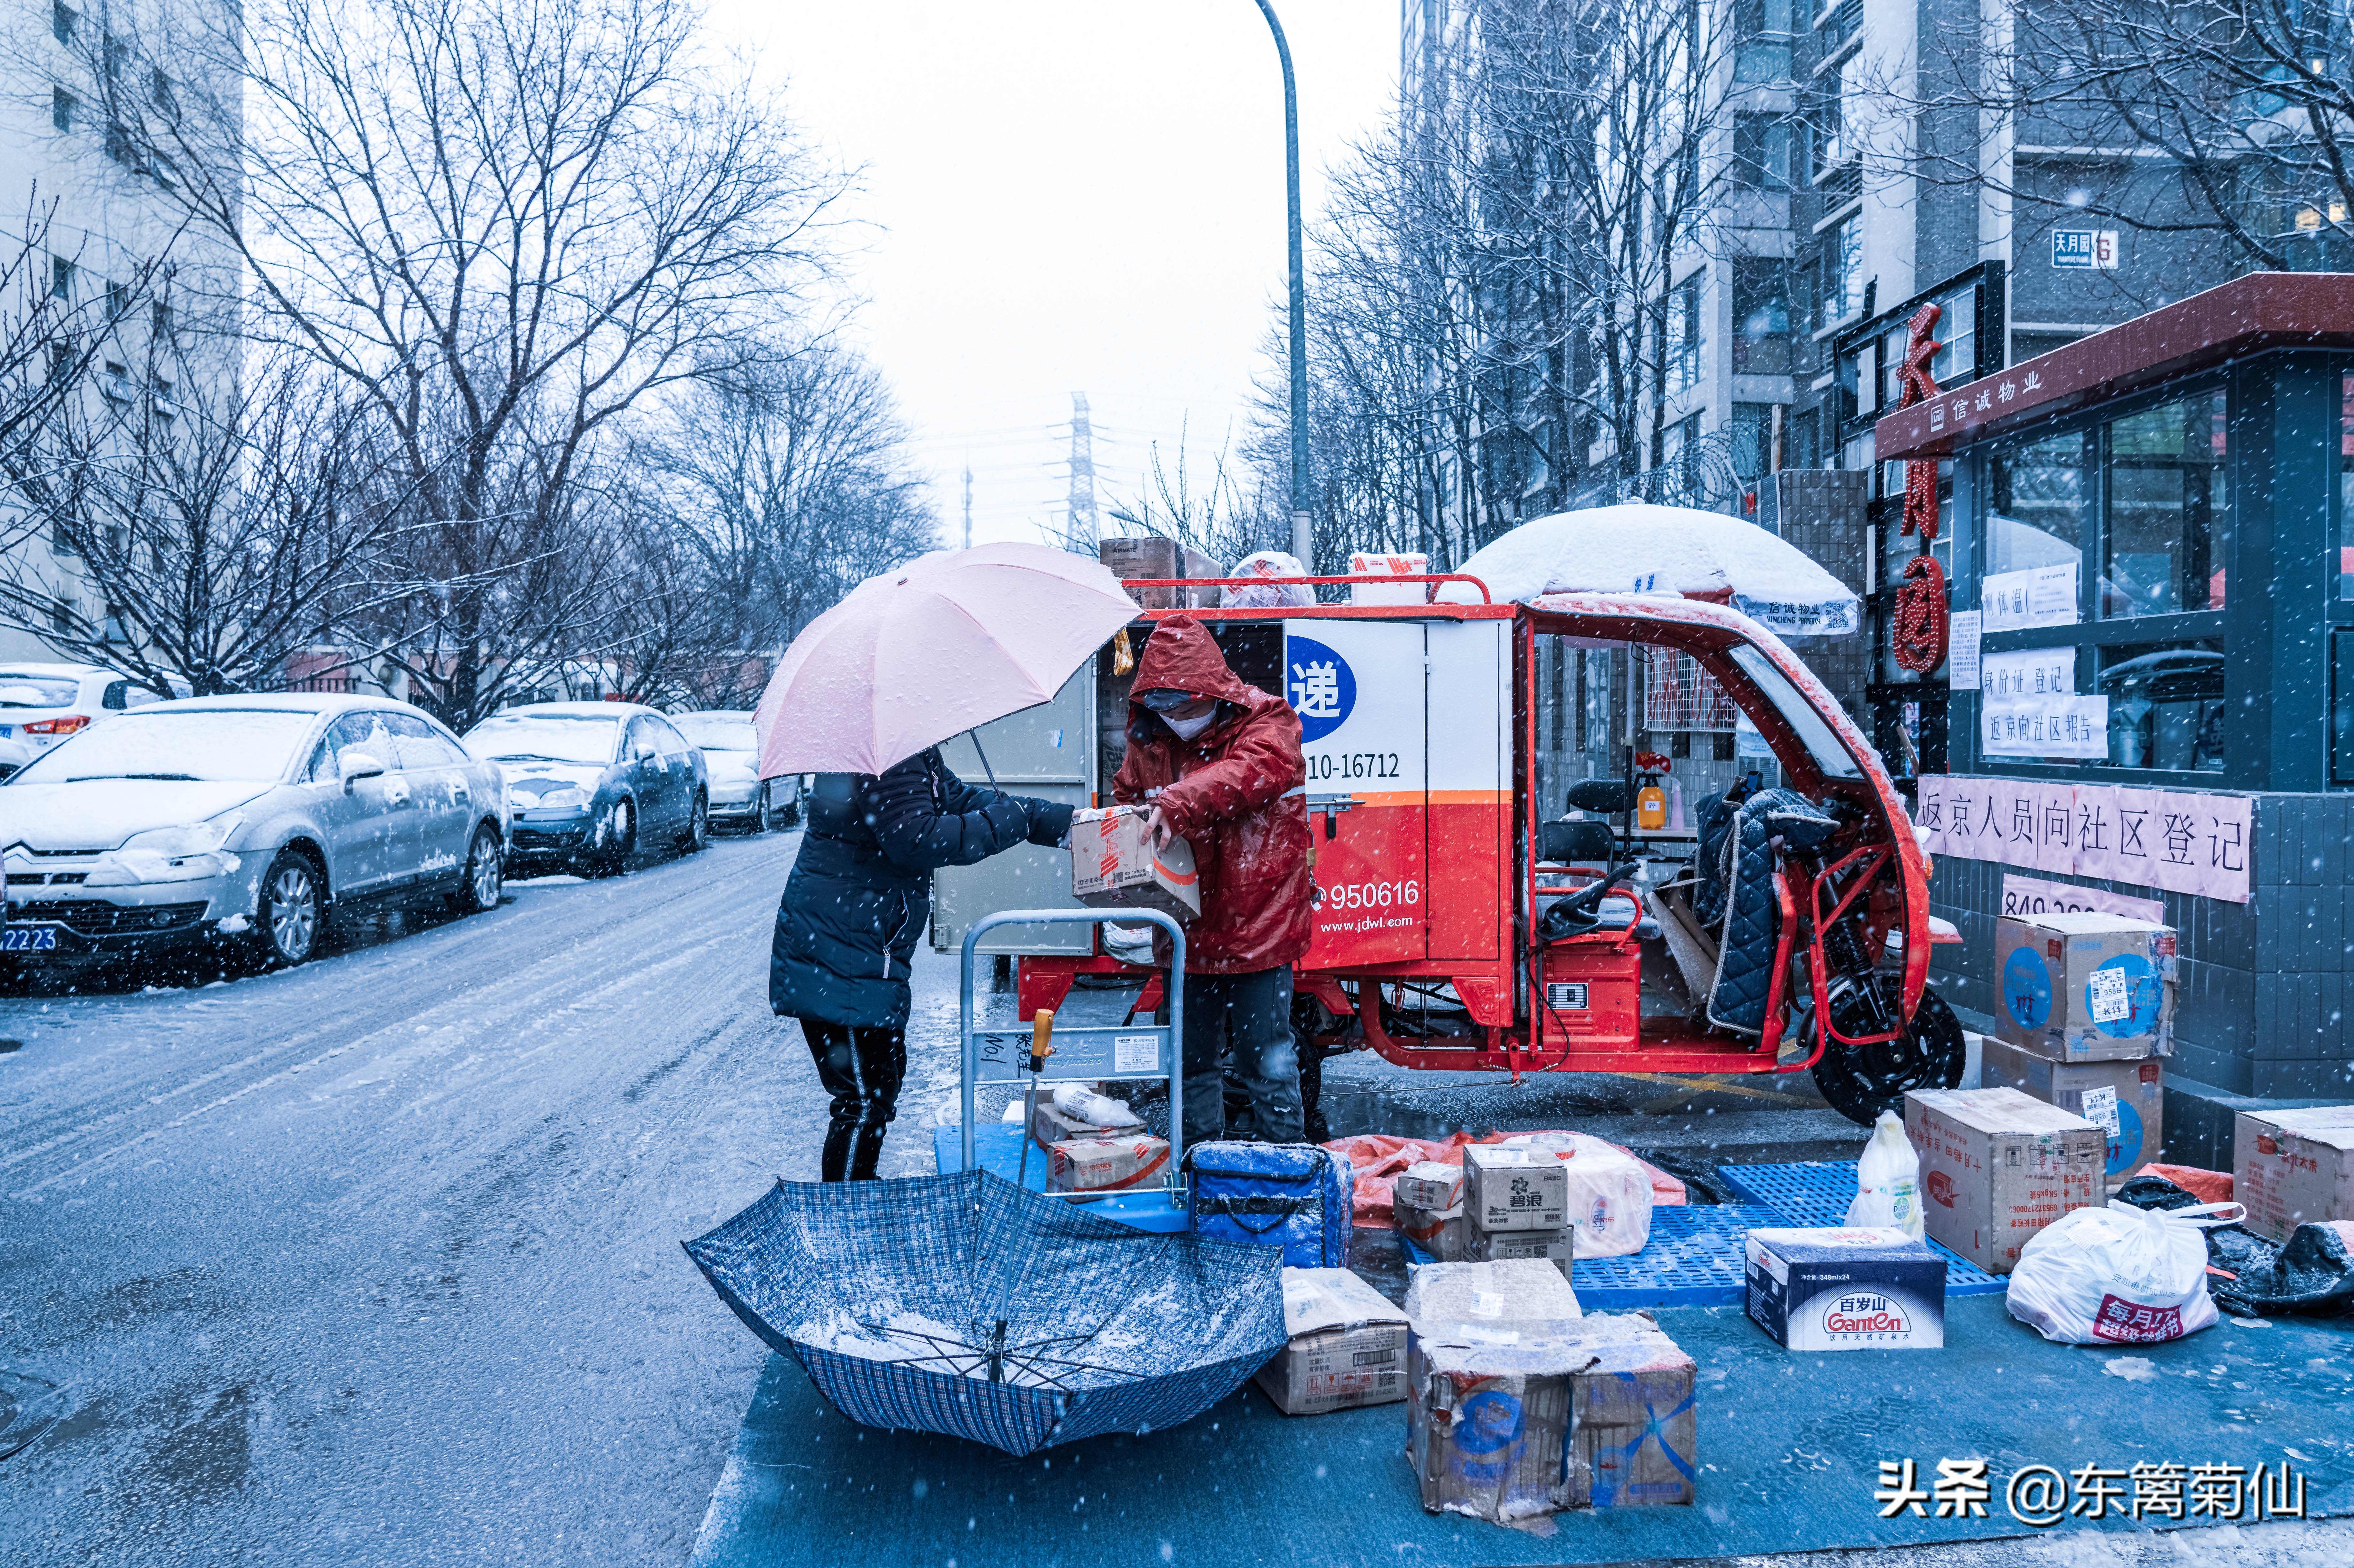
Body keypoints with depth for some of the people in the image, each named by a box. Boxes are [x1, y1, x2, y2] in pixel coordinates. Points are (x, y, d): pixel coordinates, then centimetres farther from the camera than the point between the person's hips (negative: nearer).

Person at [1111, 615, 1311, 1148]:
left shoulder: (1264, 721, -7)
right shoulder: (1148, 741, 7)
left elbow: (1253, 772, -28)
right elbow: (1125, 799, 21)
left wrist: (1179, 803, -40)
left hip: (1258, 924, -5)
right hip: (1188, 929, 5)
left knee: (1265, 1056, 1)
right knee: (1191, 1056, 14)